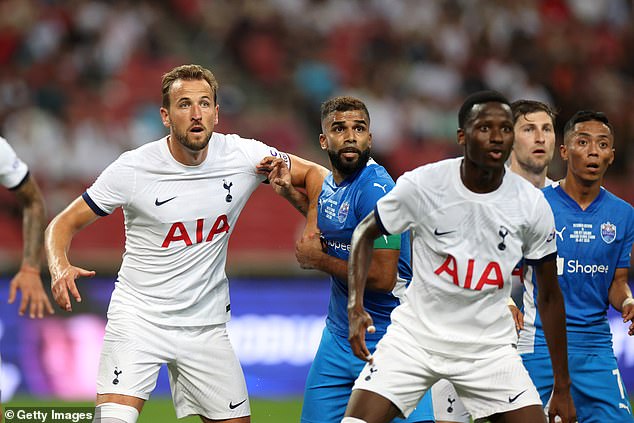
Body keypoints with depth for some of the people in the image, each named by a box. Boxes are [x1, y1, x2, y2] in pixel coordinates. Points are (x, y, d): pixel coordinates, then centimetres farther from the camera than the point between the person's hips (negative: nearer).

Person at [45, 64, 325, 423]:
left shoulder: (244, 157, -7)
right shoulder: (132, 168, -13)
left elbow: (312, 173, 10)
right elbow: (64, 224, -4)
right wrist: (60, 267, -25)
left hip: (207, 325, 4)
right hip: (138, 318, -3)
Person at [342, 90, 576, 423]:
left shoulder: (532, 205, -9)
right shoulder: (421, 184, -13)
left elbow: (549, 296, 2)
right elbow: (365, 233, 4)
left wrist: (562, 387, 3)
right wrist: (356, 308, -11)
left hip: (490, 346, 1)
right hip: (414, 335, -1)